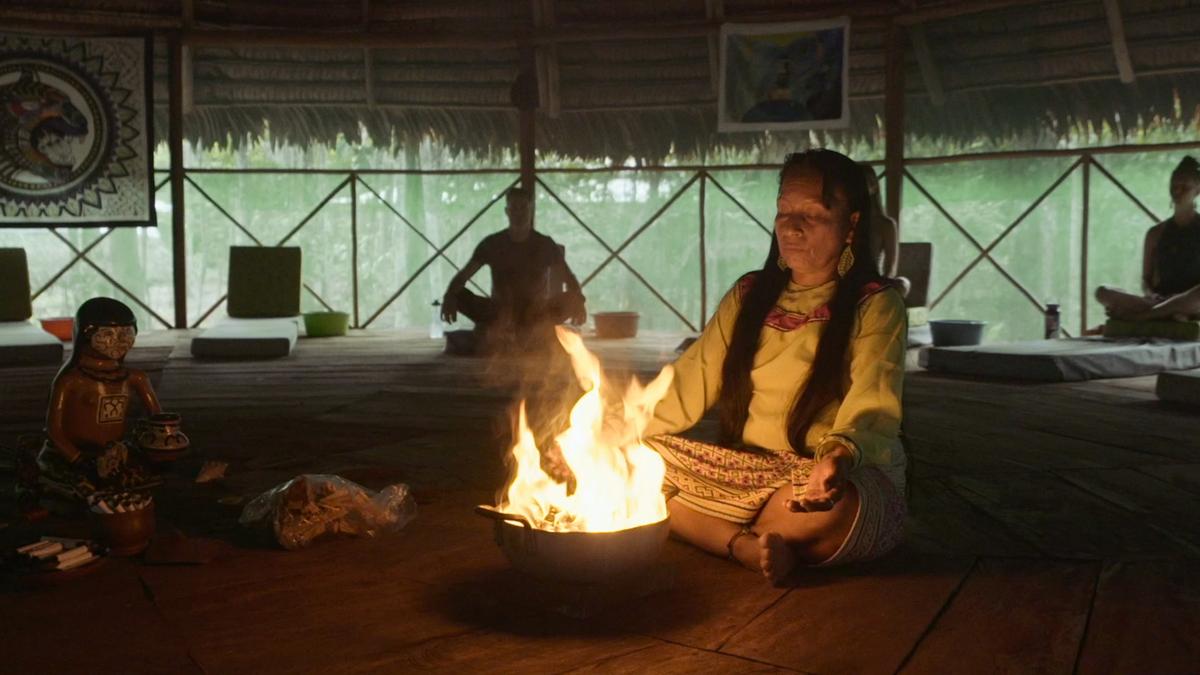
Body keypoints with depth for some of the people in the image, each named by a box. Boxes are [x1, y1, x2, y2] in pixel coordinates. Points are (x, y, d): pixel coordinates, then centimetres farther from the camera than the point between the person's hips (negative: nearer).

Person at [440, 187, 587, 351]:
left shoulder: (545, 244, -1)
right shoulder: (492, 243, -1)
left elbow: (569, 278, -6)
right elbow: (463, 275, -6)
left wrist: (579, 301, -29)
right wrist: (449, 296, -29)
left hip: (535, 312, 0)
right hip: (499, 311, 1)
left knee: (571, 300, -31)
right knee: (458, 295, -22)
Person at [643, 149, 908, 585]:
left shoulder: (875, 305, -4)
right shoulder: (749, 295, 12)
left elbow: (871, 414, -16)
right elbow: (691, 381, 8)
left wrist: (841, 456, -40)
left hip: (851, 480, -4)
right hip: (747, 473, 5)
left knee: (830, 507, -39)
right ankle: (747, 546, -23)